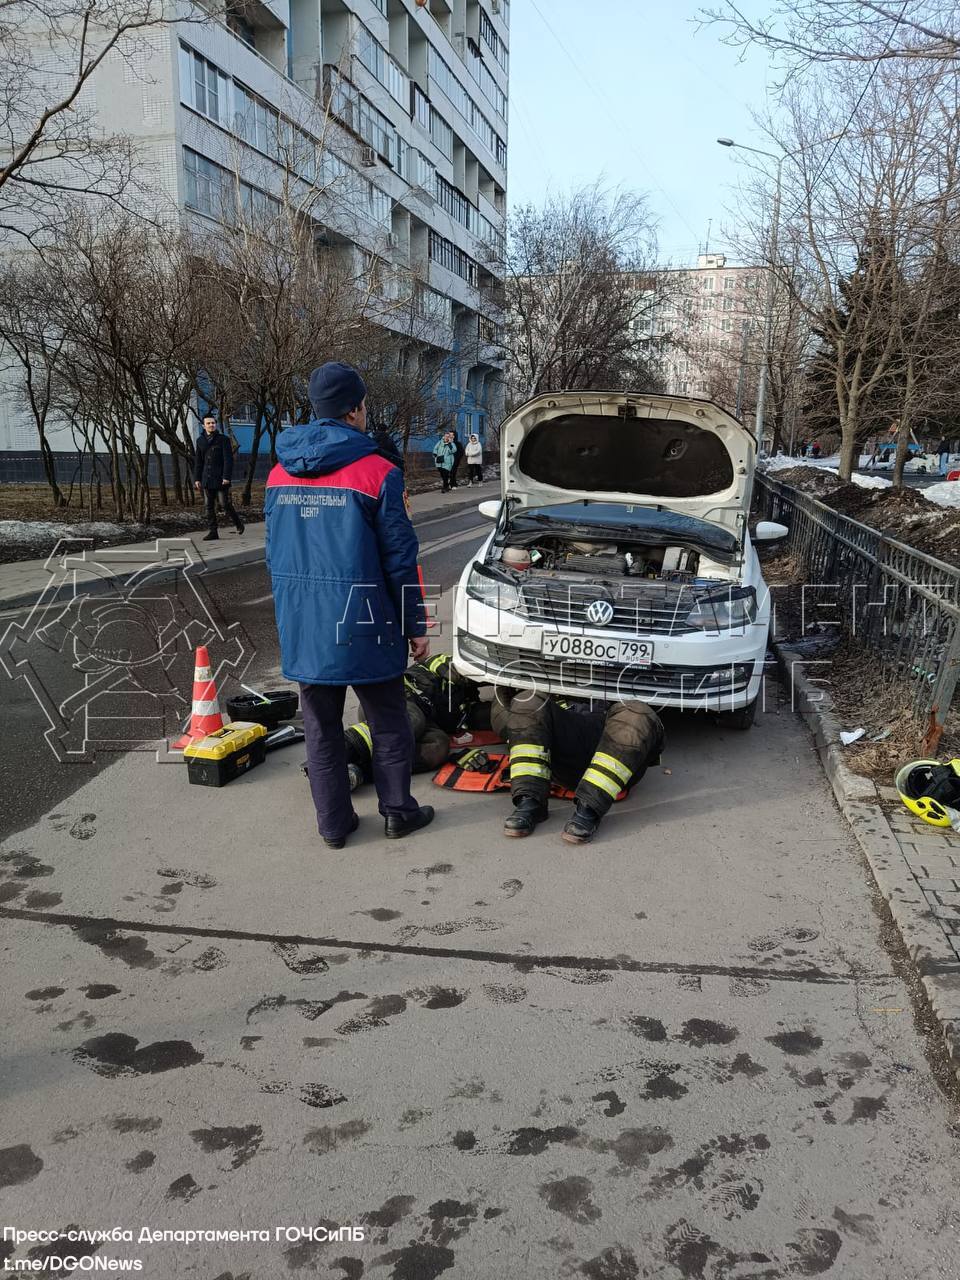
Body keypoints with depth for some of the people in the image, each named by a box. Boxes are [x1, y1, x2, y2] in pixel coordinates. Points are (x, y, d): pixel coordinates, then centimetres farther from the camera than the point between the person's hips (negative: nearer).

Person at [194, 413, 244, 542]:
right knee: (209, 507, 4)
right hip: (207, 480, 5)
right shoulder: (200, 441, 11)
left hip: (220, 479, -5)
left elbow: (228, 459, -7)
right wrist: (197, 479, 10)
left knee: (225, 503, -4)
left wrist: (227, 477, -15)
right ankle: (212, 532, 7)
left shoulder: (223, 439, -2)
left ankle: (238, 523, 19)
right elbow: (198, 462, 15)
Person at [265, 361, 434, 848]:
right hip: (362, 626, -4)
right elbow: (400, 558, -9)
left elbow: (275, 555, 12)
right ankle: (398, 811, 25)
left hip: (301, 626, 5)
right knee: (388, 721, 14)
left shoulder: (278, 475, 6)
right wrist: (416, 626, -1)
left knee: (321, 727, 14)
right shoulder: (377, 473, -11)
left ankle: (333, 823, 22)